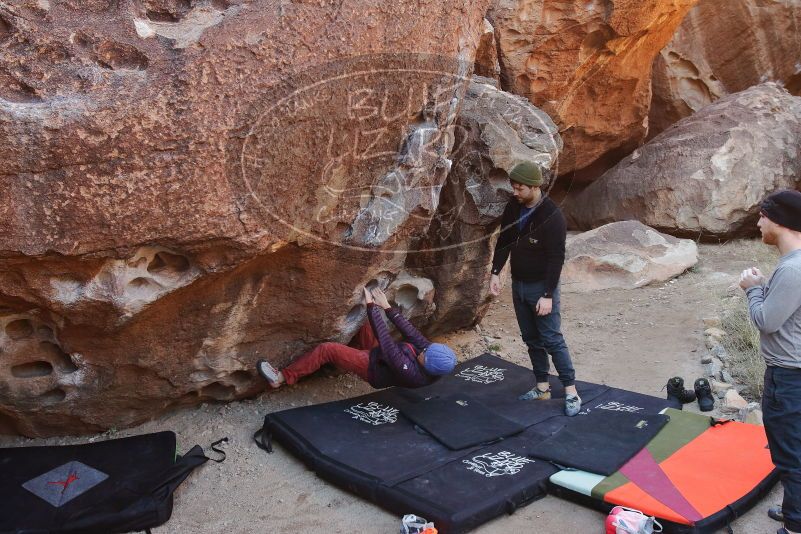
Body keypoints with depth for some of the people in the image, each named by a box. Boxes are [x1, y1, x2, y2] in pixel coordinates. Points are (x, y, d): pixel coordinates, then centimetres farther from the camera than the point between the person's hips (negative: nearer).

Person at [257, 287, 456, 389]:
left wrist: (372, 306, -33)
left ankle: (282, 378, -2)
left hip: (372, 367, -8)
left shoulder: (412, 374, -39)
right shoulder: (431, 352, -19)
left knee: (326, 349, -16)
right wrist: (387, 306, -15)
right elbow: (409, 331, -12)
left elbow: (387, 343, -37)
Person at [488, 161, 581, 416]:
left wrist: (548, 295, -23)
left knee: (552, 340, -5)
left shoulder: (552, 216, -21)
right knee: (531, 338, 13)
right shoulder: (513, 206, -1)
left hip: (541, 286, -7)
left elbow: (556, 258, -21)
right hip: (518, 284, 7)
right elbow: (503, 240, 9)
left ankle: (571, 392, 4)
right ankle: (542, 387, 24)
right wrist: (496, 273, 2)